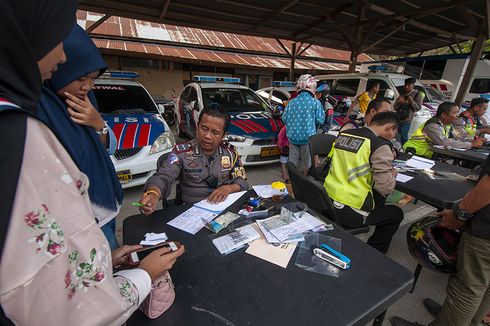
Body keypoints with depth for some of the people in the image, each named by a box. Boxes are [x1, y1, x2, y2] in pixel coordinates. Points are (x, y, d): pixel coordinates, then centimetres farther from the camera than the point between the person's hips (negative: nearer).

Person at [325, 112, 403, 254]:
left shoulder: (343, 134, 7)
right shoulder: (380, 146, -14)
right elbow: (386, 187, -14)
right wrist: (392, 174, 8)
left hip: (326, 201, 7)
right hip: (348, 213, -7)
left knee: (377, 195, 29)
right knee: (396, 214, 20)